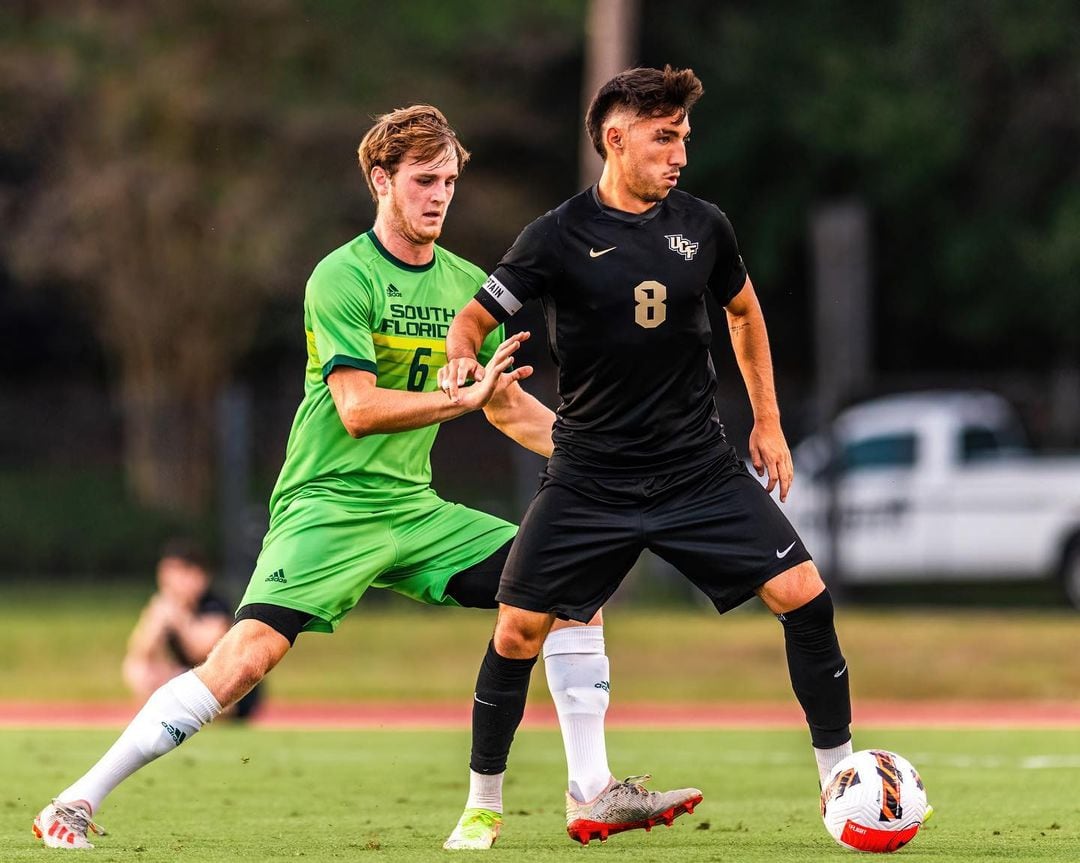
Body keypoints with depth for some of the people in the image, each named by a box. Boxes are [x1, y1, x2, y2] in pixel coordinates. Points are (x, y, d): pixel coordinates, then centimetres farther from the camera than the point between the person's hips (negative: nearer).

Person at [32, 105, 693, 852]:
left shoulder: (469, 285, 10)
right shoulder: (342, 278, -11)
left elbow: (508, 407, 21)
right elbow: (359, 410, -21)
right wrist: (466, 395, -27)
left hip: (414, 508, 7)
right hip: (328, 504, -7)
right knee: (249, 653, -23)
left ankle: (592, 787, 2)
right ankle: (81, 801, -15)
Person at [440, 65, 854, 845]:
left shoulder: (703, 226, 1)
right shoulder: (559, 237, -8)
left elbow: (744, 311, 19)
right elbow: (472, 320, -3)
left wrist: (768, 422, 18)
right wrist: (462, 361, -27)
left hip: (701, 471, 2)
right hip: (591, 479, -2)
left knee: (804, 595, -10)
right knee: (518, 633, -6)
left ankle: (840, 776, 3)